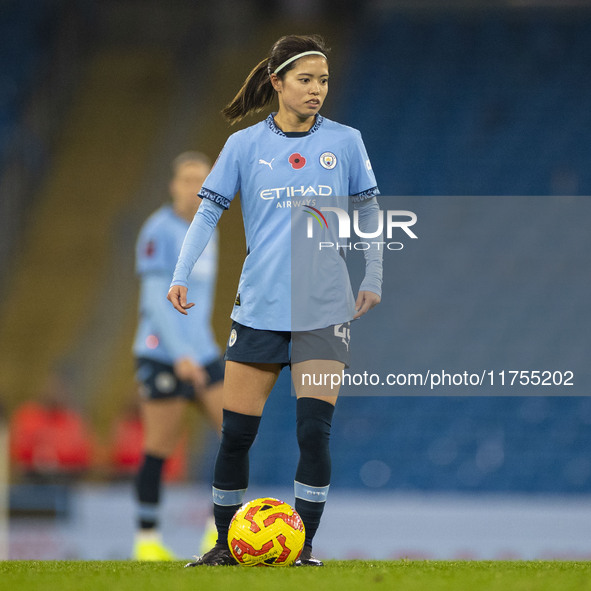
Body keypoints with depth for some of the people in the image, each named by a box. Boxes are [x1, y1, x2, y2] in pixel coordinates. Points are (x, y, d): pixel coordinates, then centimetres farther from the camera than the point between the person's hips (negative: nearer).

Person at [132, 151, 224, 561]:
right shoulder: (159, 231, -9)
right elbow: (157, 298, -16)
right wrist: (181, 354, -24)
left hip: (201, 353, 7)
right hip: (163, 354, -7)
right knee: (160, 449, -5)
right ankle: (148, 539, 7)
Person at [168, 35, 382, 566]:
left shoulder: (345, 142, 3)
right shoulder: (244, 145, 2)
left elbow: (368, 213, 12)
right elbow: (208, 211, 3)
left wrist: (373, 279, 9)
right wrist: (181, 275, -8)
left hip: (324, 308, 0)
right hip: (258, 308, 1)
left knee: (314, 431, -10)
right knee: (236, 433, 1)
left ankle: (303, 548, 0)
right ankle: (226, 547, 15)